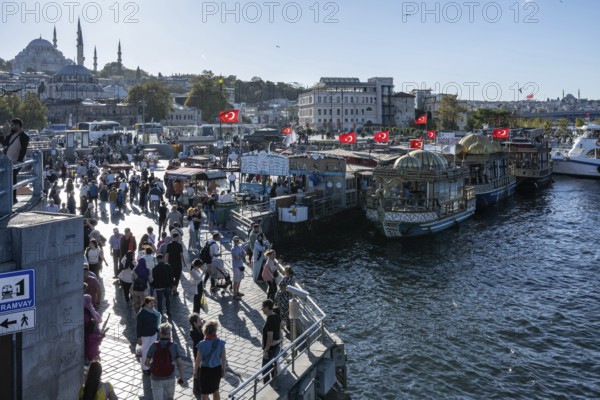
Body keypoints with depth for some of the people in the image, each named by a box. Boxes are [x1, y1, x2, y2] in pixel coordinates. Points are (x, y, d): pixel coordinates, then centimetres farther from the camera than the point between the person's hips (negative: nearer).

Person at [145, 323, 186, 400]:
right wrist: (182, 377, 2)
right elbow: (180, 364, -10)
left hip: (156, 378, 0)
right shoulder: (174, 346, -12)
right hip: (170, 378, 0)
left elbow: (146, 363, -2)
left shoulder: (154, 346, -11)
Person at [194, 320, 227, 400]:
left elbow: (198, 360, -12)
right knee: (216, 391, 24)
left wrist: (195, 371, 4)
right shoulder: (220, 343, -13)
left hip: (205, 370, -3)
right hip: (217, 369, 3)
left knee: (205, 393, 15)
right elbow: (224, 359, -6)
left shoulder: (202, 344, -21)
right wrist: (223, 370, 9)